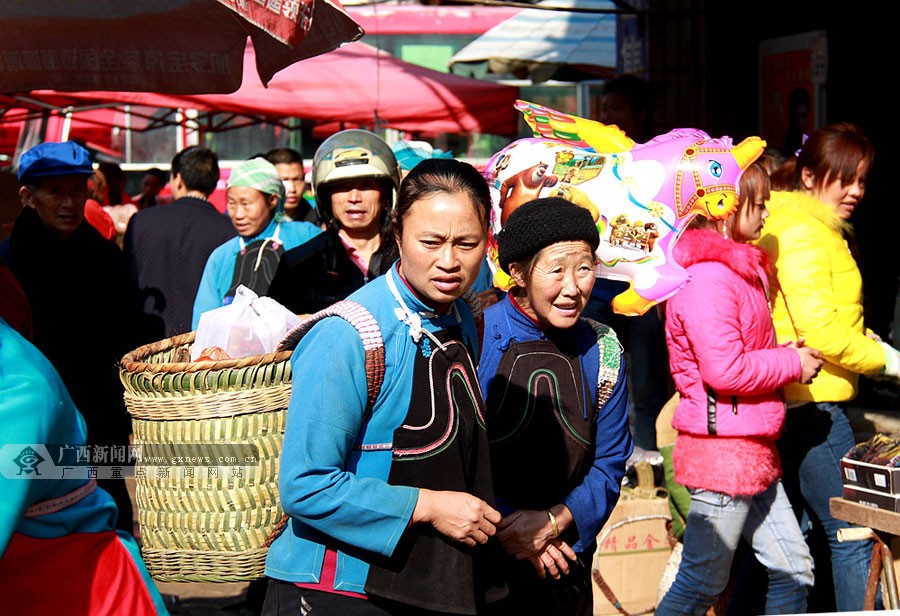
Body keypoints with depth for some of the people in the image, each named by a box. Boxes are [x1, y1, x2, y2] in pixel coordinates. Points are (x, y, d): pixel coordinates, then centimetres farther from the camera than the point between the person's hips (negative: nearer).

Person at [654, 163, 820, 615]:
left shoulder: (741, 268, 16)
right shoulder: (706, 276, -18)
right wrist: (792, 363, -11)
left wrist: (786, 355, 6)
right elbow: (724, 370, -25)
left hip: (754, 451, 10)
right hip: (721, 451, -10)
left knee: (794, 571, 13)